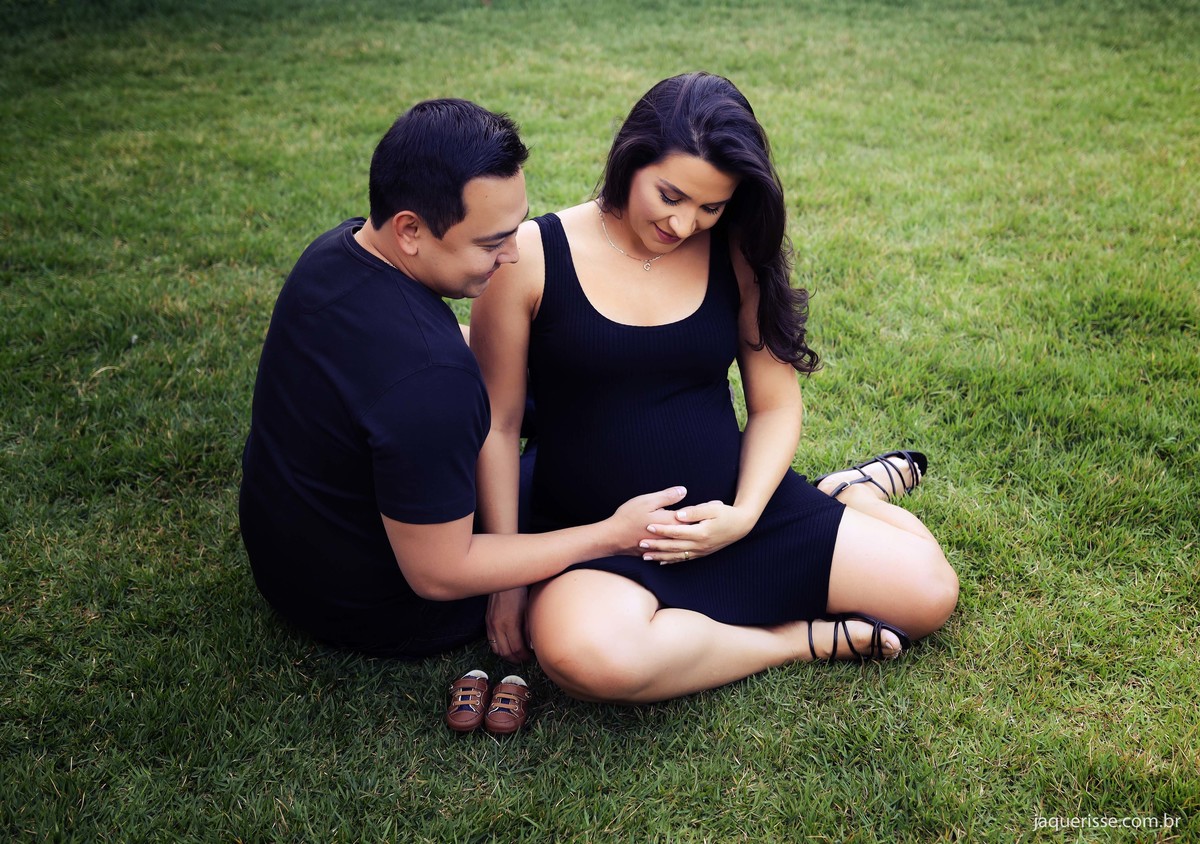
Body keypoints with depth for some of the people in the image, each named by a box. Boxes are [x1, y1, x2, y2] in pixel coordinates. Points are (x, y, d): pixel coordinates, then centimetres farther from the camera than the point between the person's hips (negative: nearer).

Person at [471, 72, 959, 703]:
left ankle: (855, 490, 24)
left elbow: (775, 406, 6)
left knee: (929, 593, -7)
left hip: (725, 509, 3)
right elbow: (497, 423, -5)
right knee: (587, 658, -37)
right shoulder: (531, 257, -9)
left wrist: (744, 514, -12)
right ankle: (802, 638, -14)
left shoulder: (736, 255, 0)